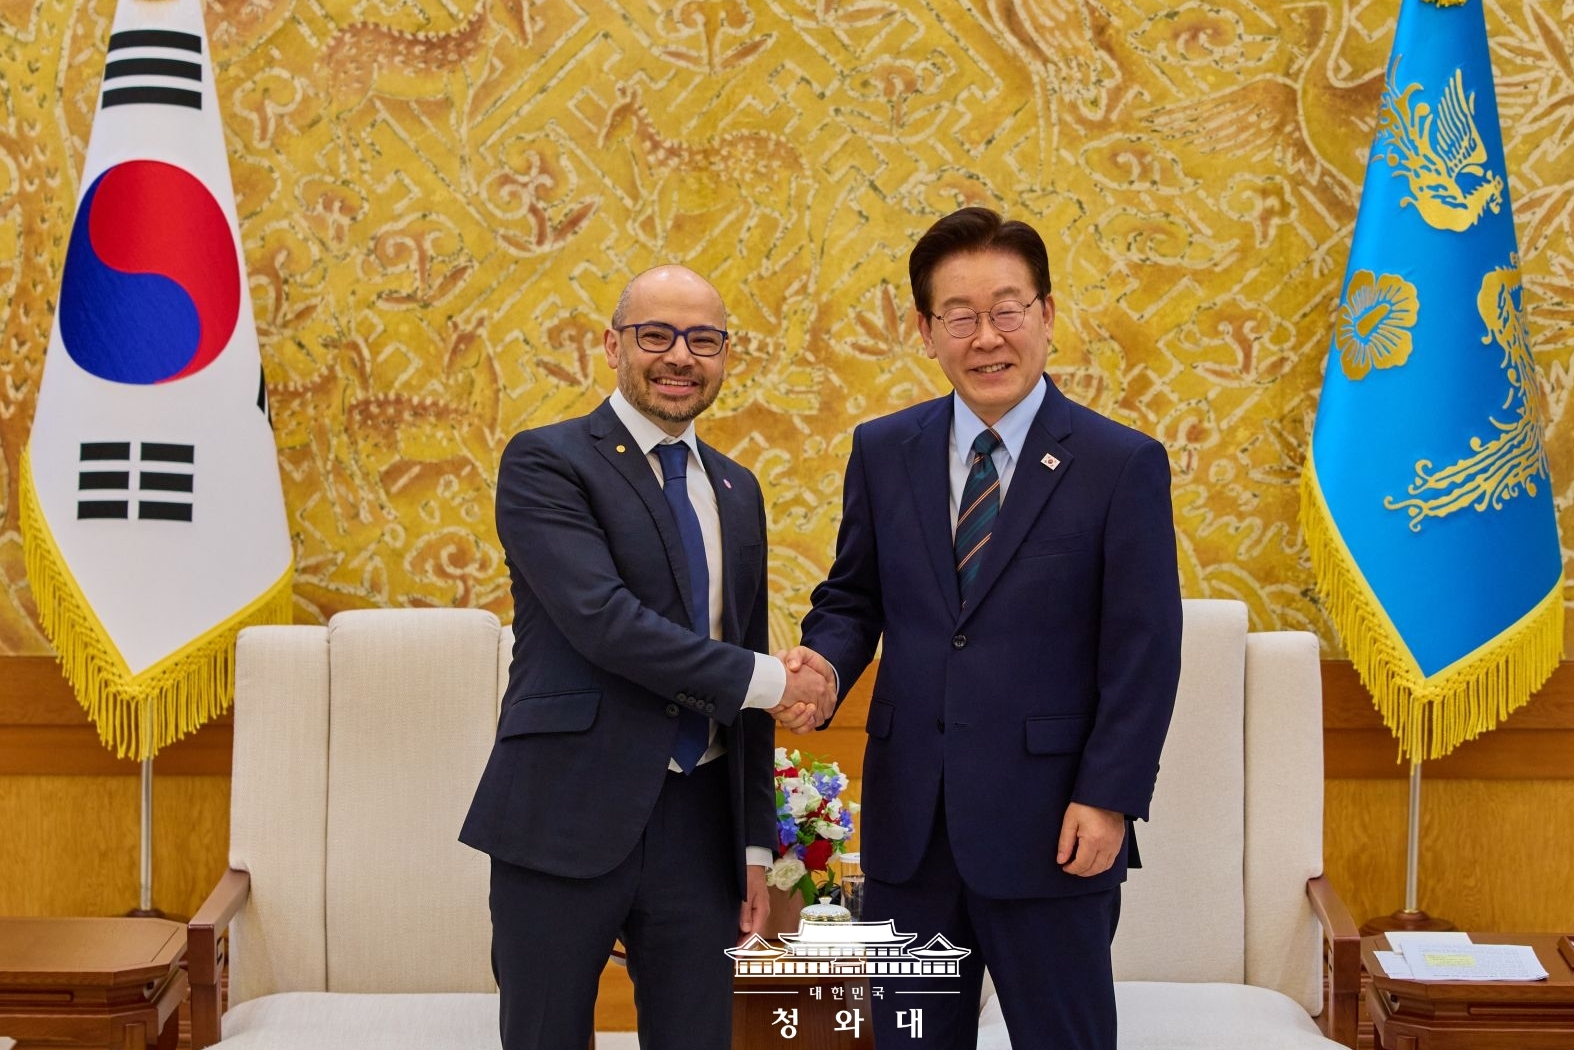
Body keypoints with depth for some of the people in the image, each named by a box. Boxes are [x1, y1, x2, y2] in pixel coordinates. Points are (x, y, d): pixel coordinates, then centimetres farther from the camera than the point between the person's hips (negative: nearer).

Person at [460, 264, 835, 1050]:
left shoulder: (736, 491, 15)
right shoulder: (545, 462, -5)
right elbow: (602, 619, -19)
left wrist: (756, 841, 14)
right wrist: (767, 682, -14)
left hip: (700, 823, 5)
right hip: (566, 817, -5)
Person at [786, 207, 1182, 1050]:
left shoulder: (1123, 466, -5)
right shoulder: (883, 452, 6)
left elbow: (1143, 655, -6)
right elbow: (853, 595, 13)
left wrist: (1109, 800, -12)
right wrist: (825, 662, -9)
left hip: (1048, 828, -3)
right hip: (909, 821, 4)